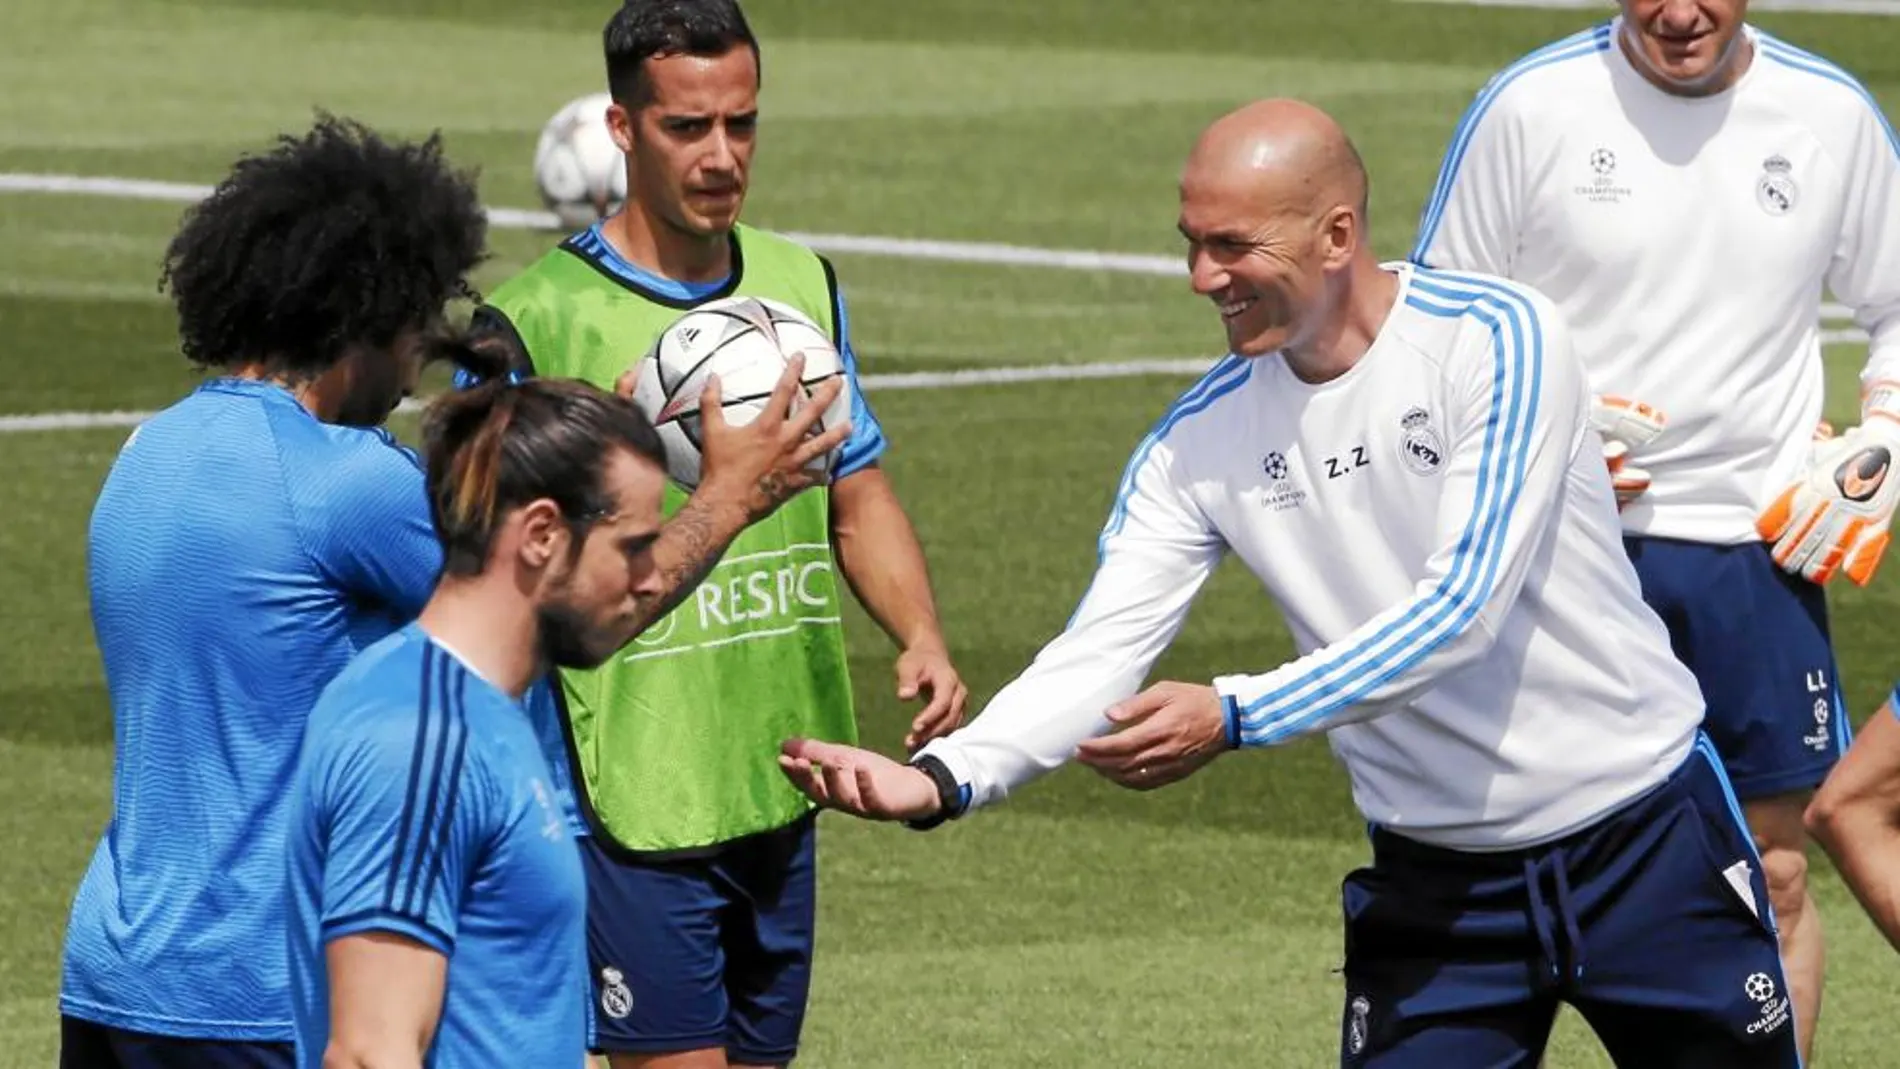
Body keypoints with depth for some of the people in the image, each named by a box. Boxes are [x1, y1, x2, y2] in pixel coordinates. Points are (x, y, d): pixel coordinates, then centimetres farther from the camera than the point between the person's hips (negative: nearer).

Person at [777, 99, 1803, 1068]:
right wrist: (943, 778, -29)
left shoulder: (1495, 337, -17)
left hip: (1642, 824, -3)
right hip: (1433, 882, 3)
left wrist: (1234, 718, -31)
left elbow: (1462, 608, -25)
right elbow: (1098, 653, -10)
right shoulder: (1200, 439, -5)